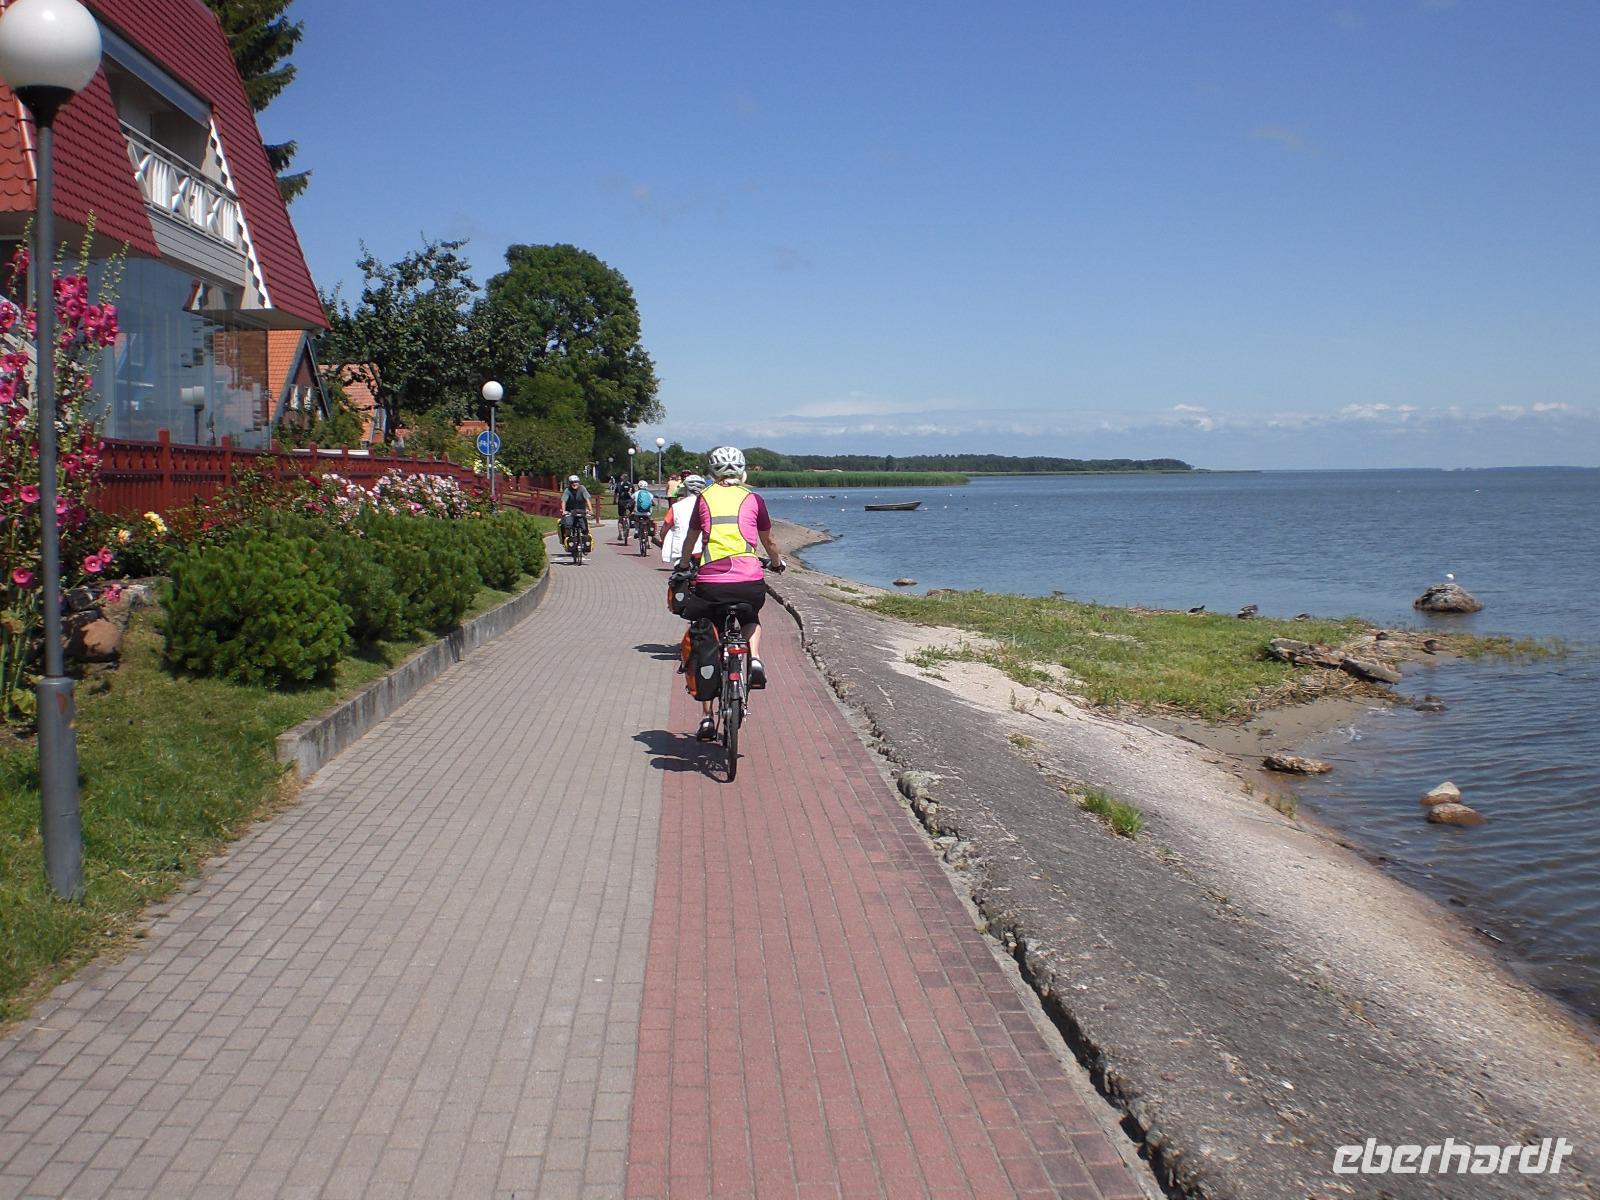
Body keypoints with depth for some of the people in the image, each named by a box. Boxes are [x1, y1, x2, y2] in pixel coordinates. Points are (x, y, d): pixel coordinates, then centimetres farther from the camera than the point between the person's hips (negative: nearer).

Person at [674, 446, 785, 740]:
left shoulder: (705, 497, 13)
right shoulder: (753, 499, 12)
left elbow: (690, 539, 26)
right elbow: (769, 542, 25)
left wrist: (683, 566, 45)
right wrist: (777, 562, 45)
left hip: (710, 582, 0)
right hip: (750, 581, 0)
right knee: (752, 619, 34)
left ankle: (707, 718, 17)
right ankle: (754, 659, 6)